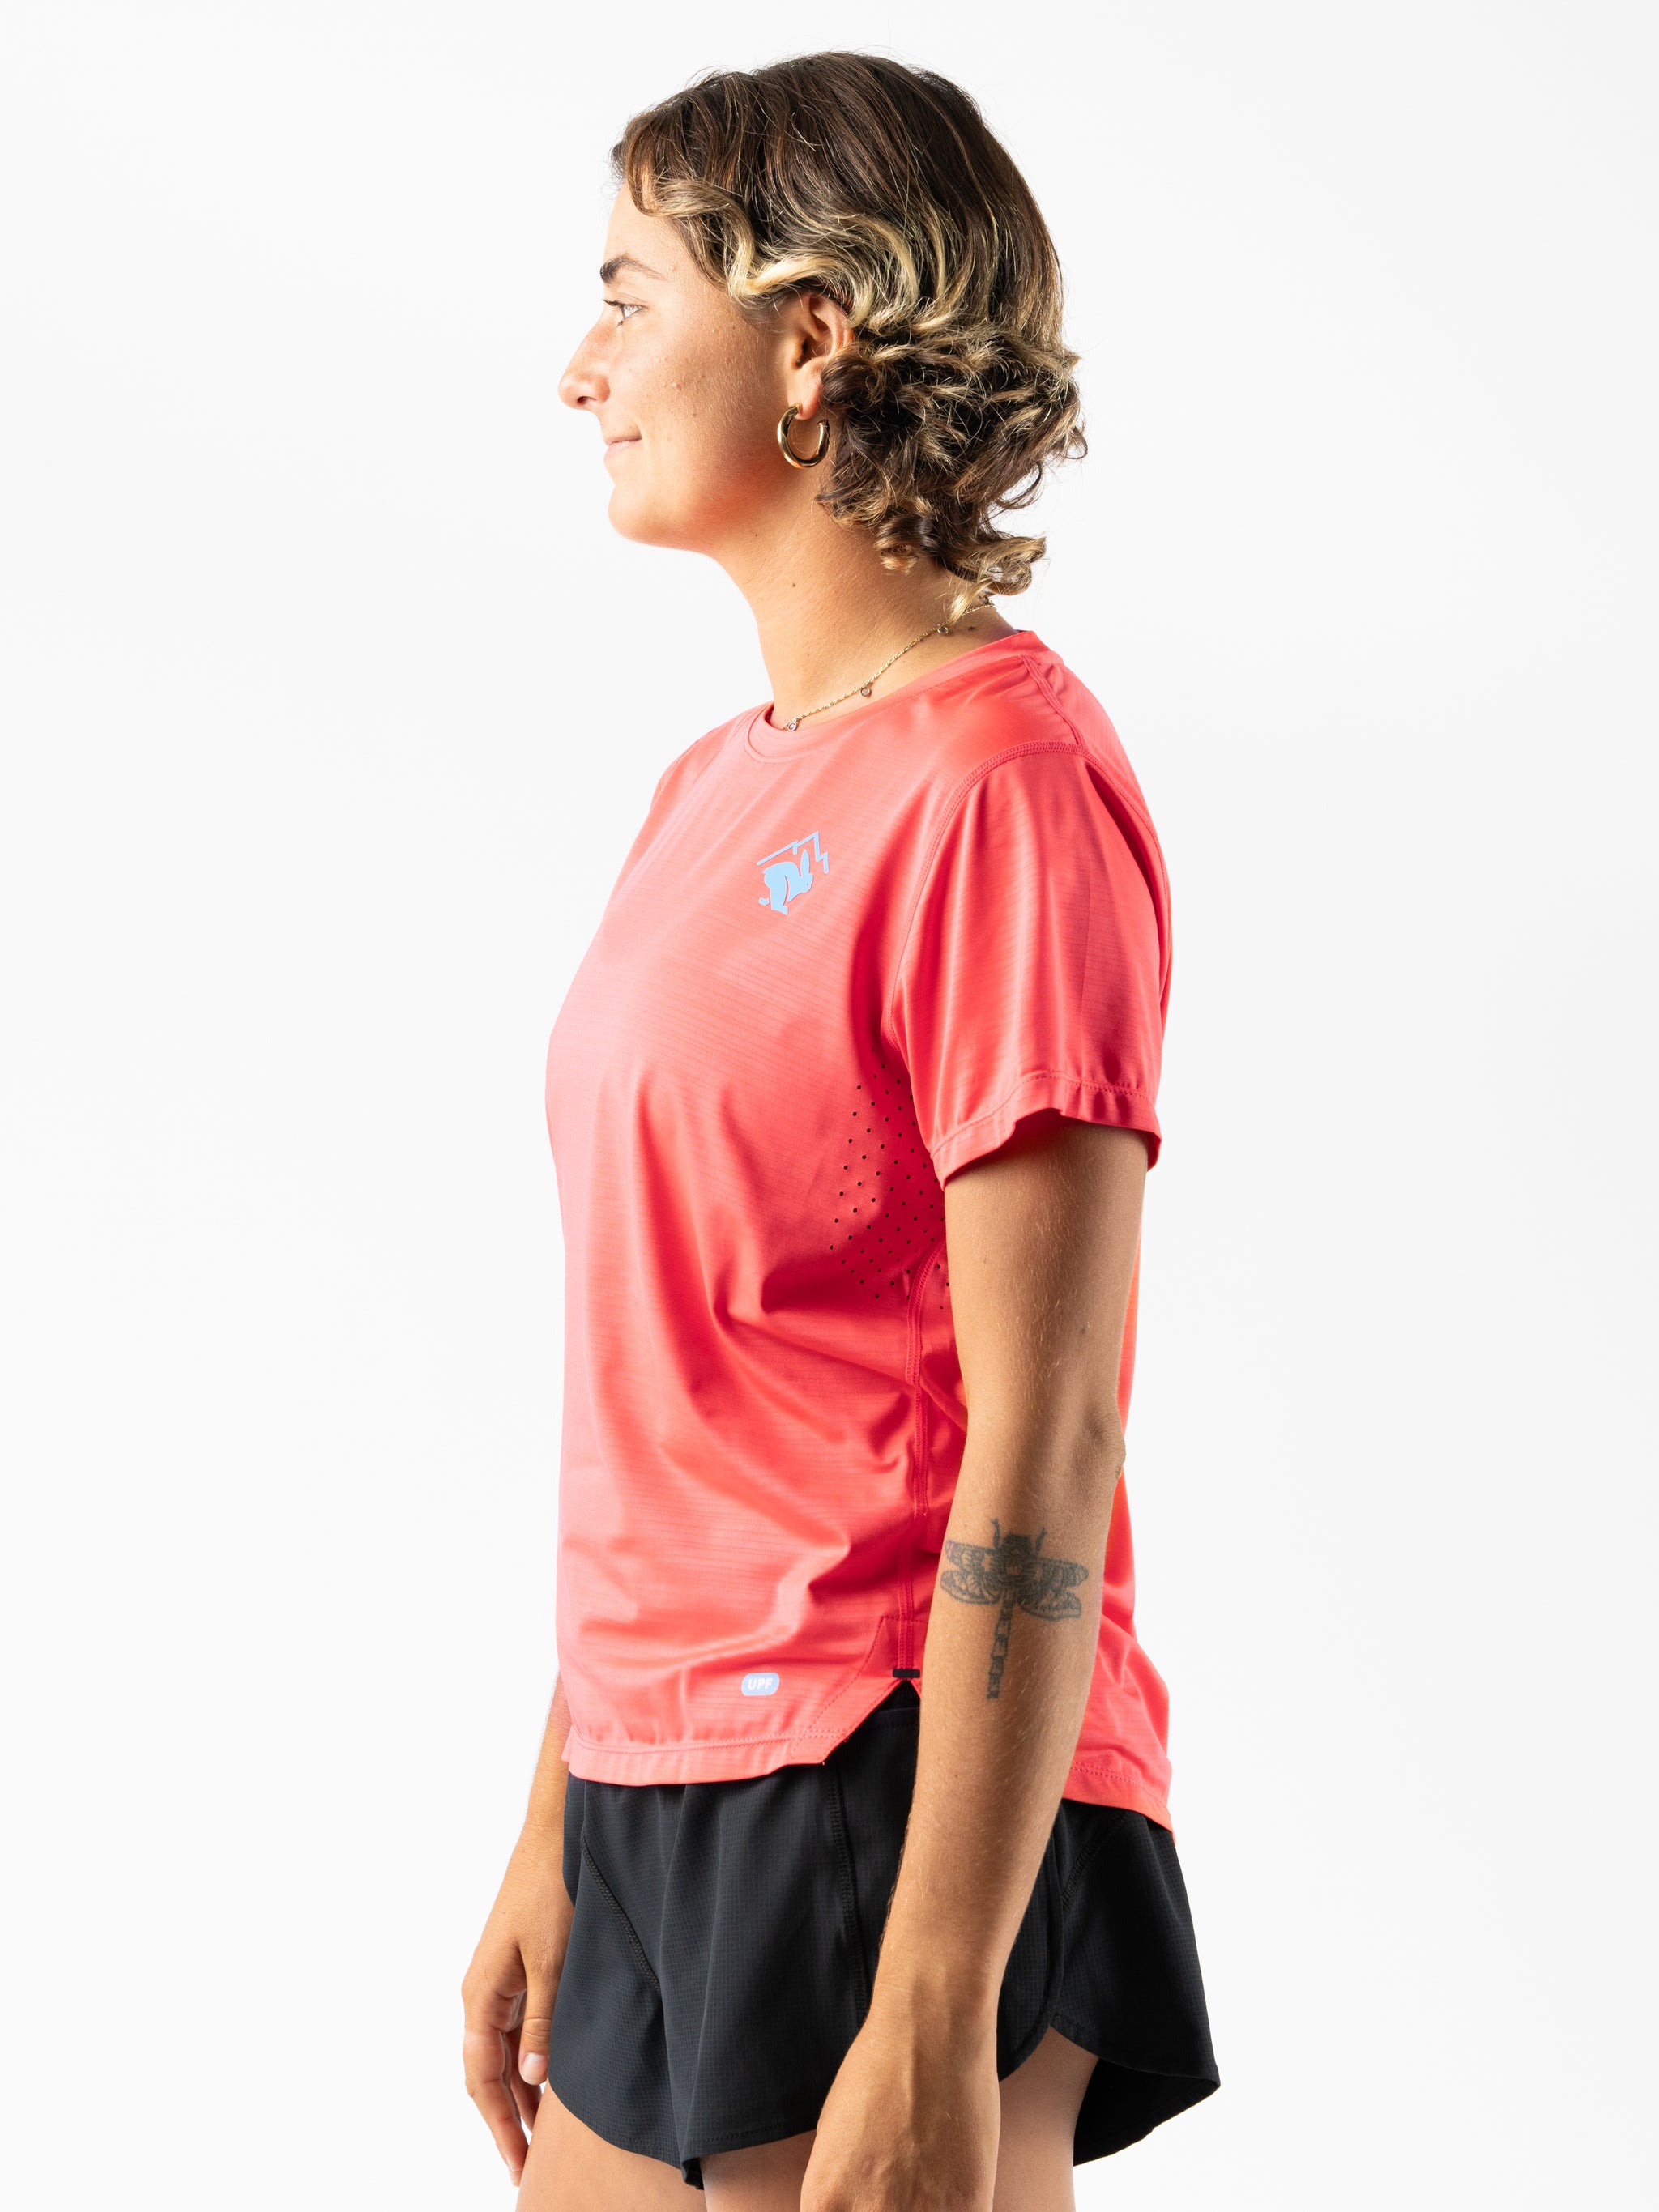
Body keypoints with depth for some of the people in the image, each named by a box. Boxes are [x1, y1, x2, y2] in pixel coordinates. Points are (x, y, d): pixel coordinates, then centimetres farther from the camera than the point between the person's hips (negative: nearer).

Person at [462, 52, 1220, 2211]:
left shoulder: (1005, 778, -14)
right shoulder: (717, 781, 11)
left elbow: (1045, 1450, -18)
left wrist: (934, 2022, -19)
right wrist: (554, 1839, 15)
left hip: (894, 1807, -8)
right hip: (665, 1800, 8)